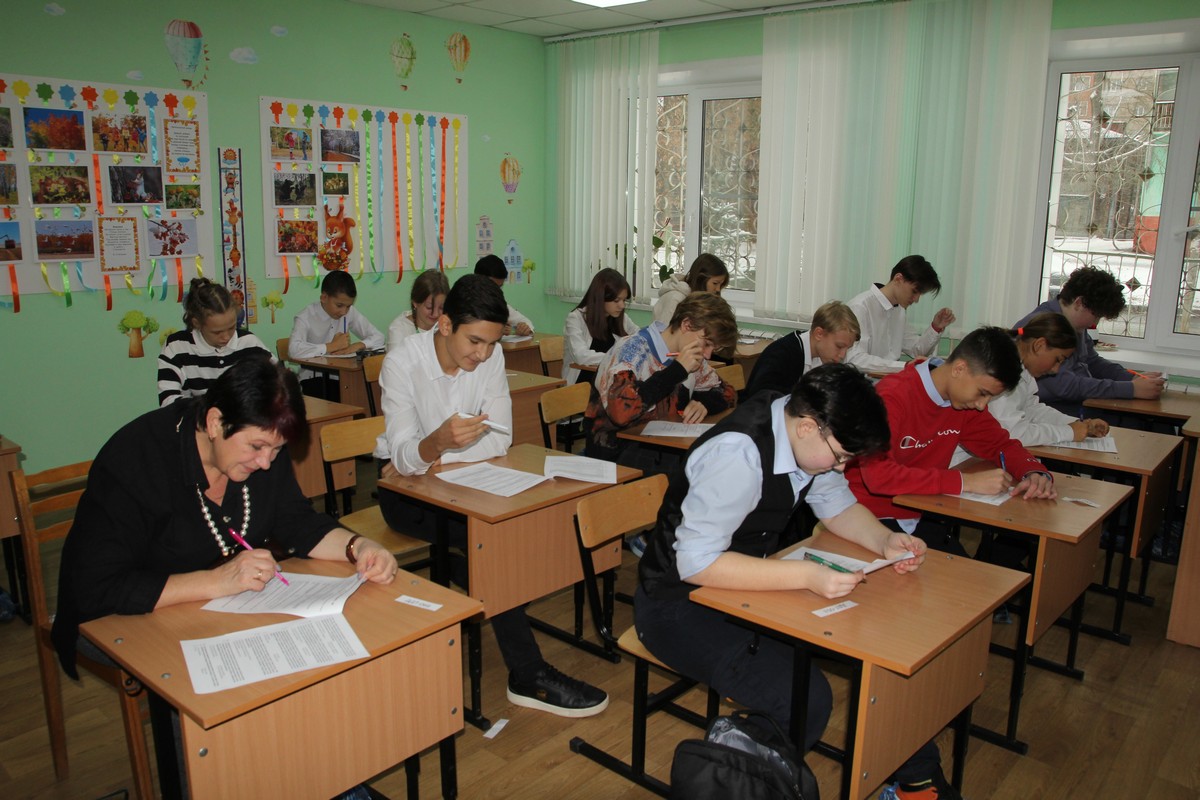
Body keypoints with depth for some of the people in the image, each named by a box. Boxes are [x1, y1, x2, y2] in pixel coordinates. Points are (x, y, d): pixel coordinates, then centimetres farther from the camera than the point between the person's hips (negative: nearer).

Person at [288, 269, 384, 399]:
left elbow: (378, 337, 4)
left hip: (341, 378, 4)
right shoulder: (306, 318, -12)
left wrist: (357, 345, -16)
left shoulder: (350, 313, 2)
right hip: (313, 380, -4)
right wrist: (332, 346, -23)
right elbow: (294, 350, -29)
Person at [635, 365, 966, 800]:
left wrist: (885, 540, -9)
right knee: (805, 698, -26)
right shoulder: (737, 454, -31)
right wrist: (805, 575, -36)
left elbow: (837, 505, 10)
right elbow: (695, 561, -32)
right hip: (682, 602, -8)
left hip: (753, 580, 8)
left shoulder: (809, 435, -5)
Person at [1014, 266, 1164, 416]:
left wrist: (1133, 377, 6)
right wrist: (1131, 389, -26)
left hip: (1080, 403, 10)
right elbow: (1064, 385, -28)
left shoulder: (1075, 325, 10)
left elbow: (1093, 361, 23)